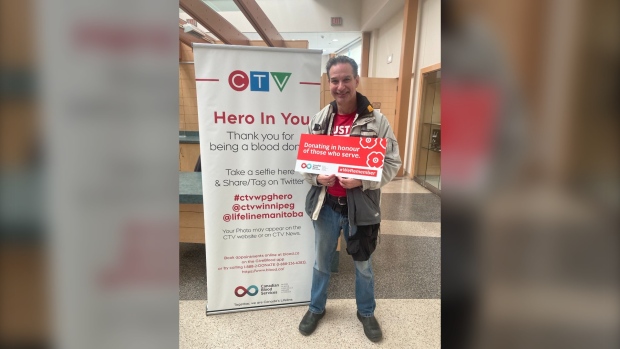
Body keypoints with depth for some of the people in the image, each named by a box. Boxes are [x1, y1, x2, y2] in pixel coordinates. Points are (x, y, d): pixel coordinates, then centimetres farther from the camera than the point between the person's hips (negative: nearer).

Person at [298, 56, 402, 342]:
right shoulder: (319, 120, -1)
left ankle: (366, 312, 44)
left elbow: (392, 162, -7)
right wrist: (316, 177, -15)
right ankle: (316, 308, 45)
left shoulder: (376, 120, -9)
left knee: (363, 265, 19)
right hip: (325, 205, 2)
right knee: (321, 262, 20)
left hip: (360, 206, -2)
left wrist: (362, 181, -22)